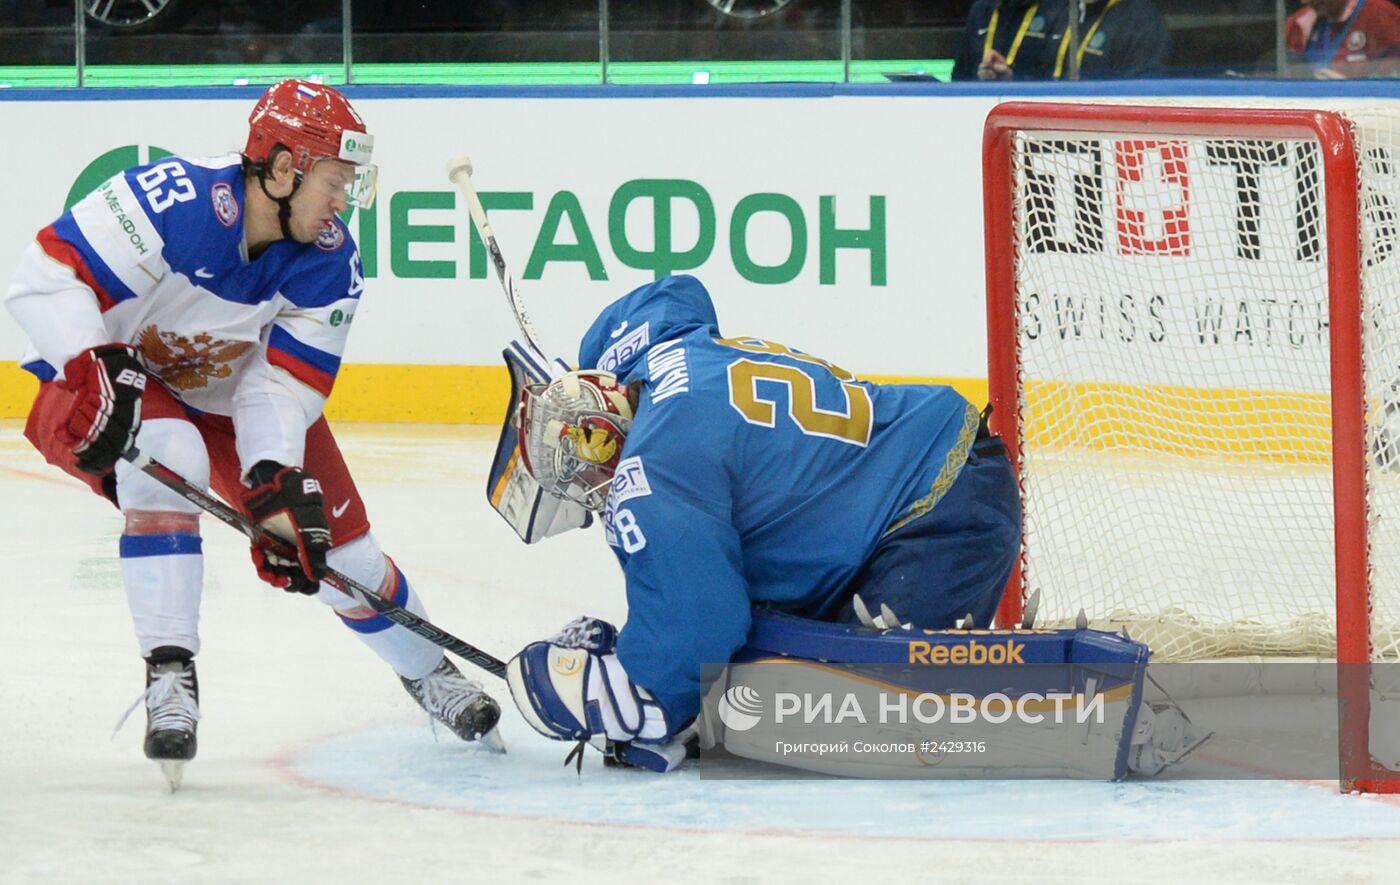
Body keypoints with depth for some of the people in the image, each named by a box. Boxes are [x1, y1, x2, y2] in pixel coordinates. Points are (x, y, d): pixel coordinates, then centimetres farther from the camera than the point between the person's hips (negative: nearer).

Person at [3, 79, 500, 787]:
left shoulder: (329, 263, -15)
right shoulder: (175, 201, -34)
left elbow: (282, 385, -17)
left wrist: (276, 483, -33)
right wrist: (97, 372, -45)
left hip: (227, 399, 5)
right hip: (115, 382, -5)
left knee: (334, 545, 3)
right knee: (170, 454, -38)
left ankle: (429, 675, 33)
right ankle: (168, 676, -31)